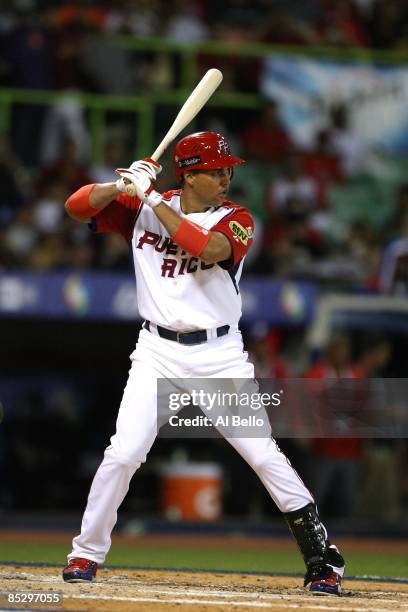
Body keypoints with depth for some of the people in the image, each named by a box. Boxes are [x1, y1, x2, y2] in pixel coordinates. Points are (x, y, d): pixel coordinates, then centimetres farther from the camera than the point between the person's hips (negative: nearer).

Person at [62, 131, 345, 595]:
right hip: (158, 352, 1)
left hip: (220, 354, -1)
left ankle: (322, 557, 3)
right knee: (123, 453, -10)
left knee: (263, 454, -6)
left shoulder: (236, 219, -4)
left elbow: (209, 249, -25)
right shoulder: (142, 207, 3)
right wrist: (123, 185, -19)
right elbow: (77, 206, -1)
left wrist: (152, 199, -22)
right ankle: (86, 553, 7)